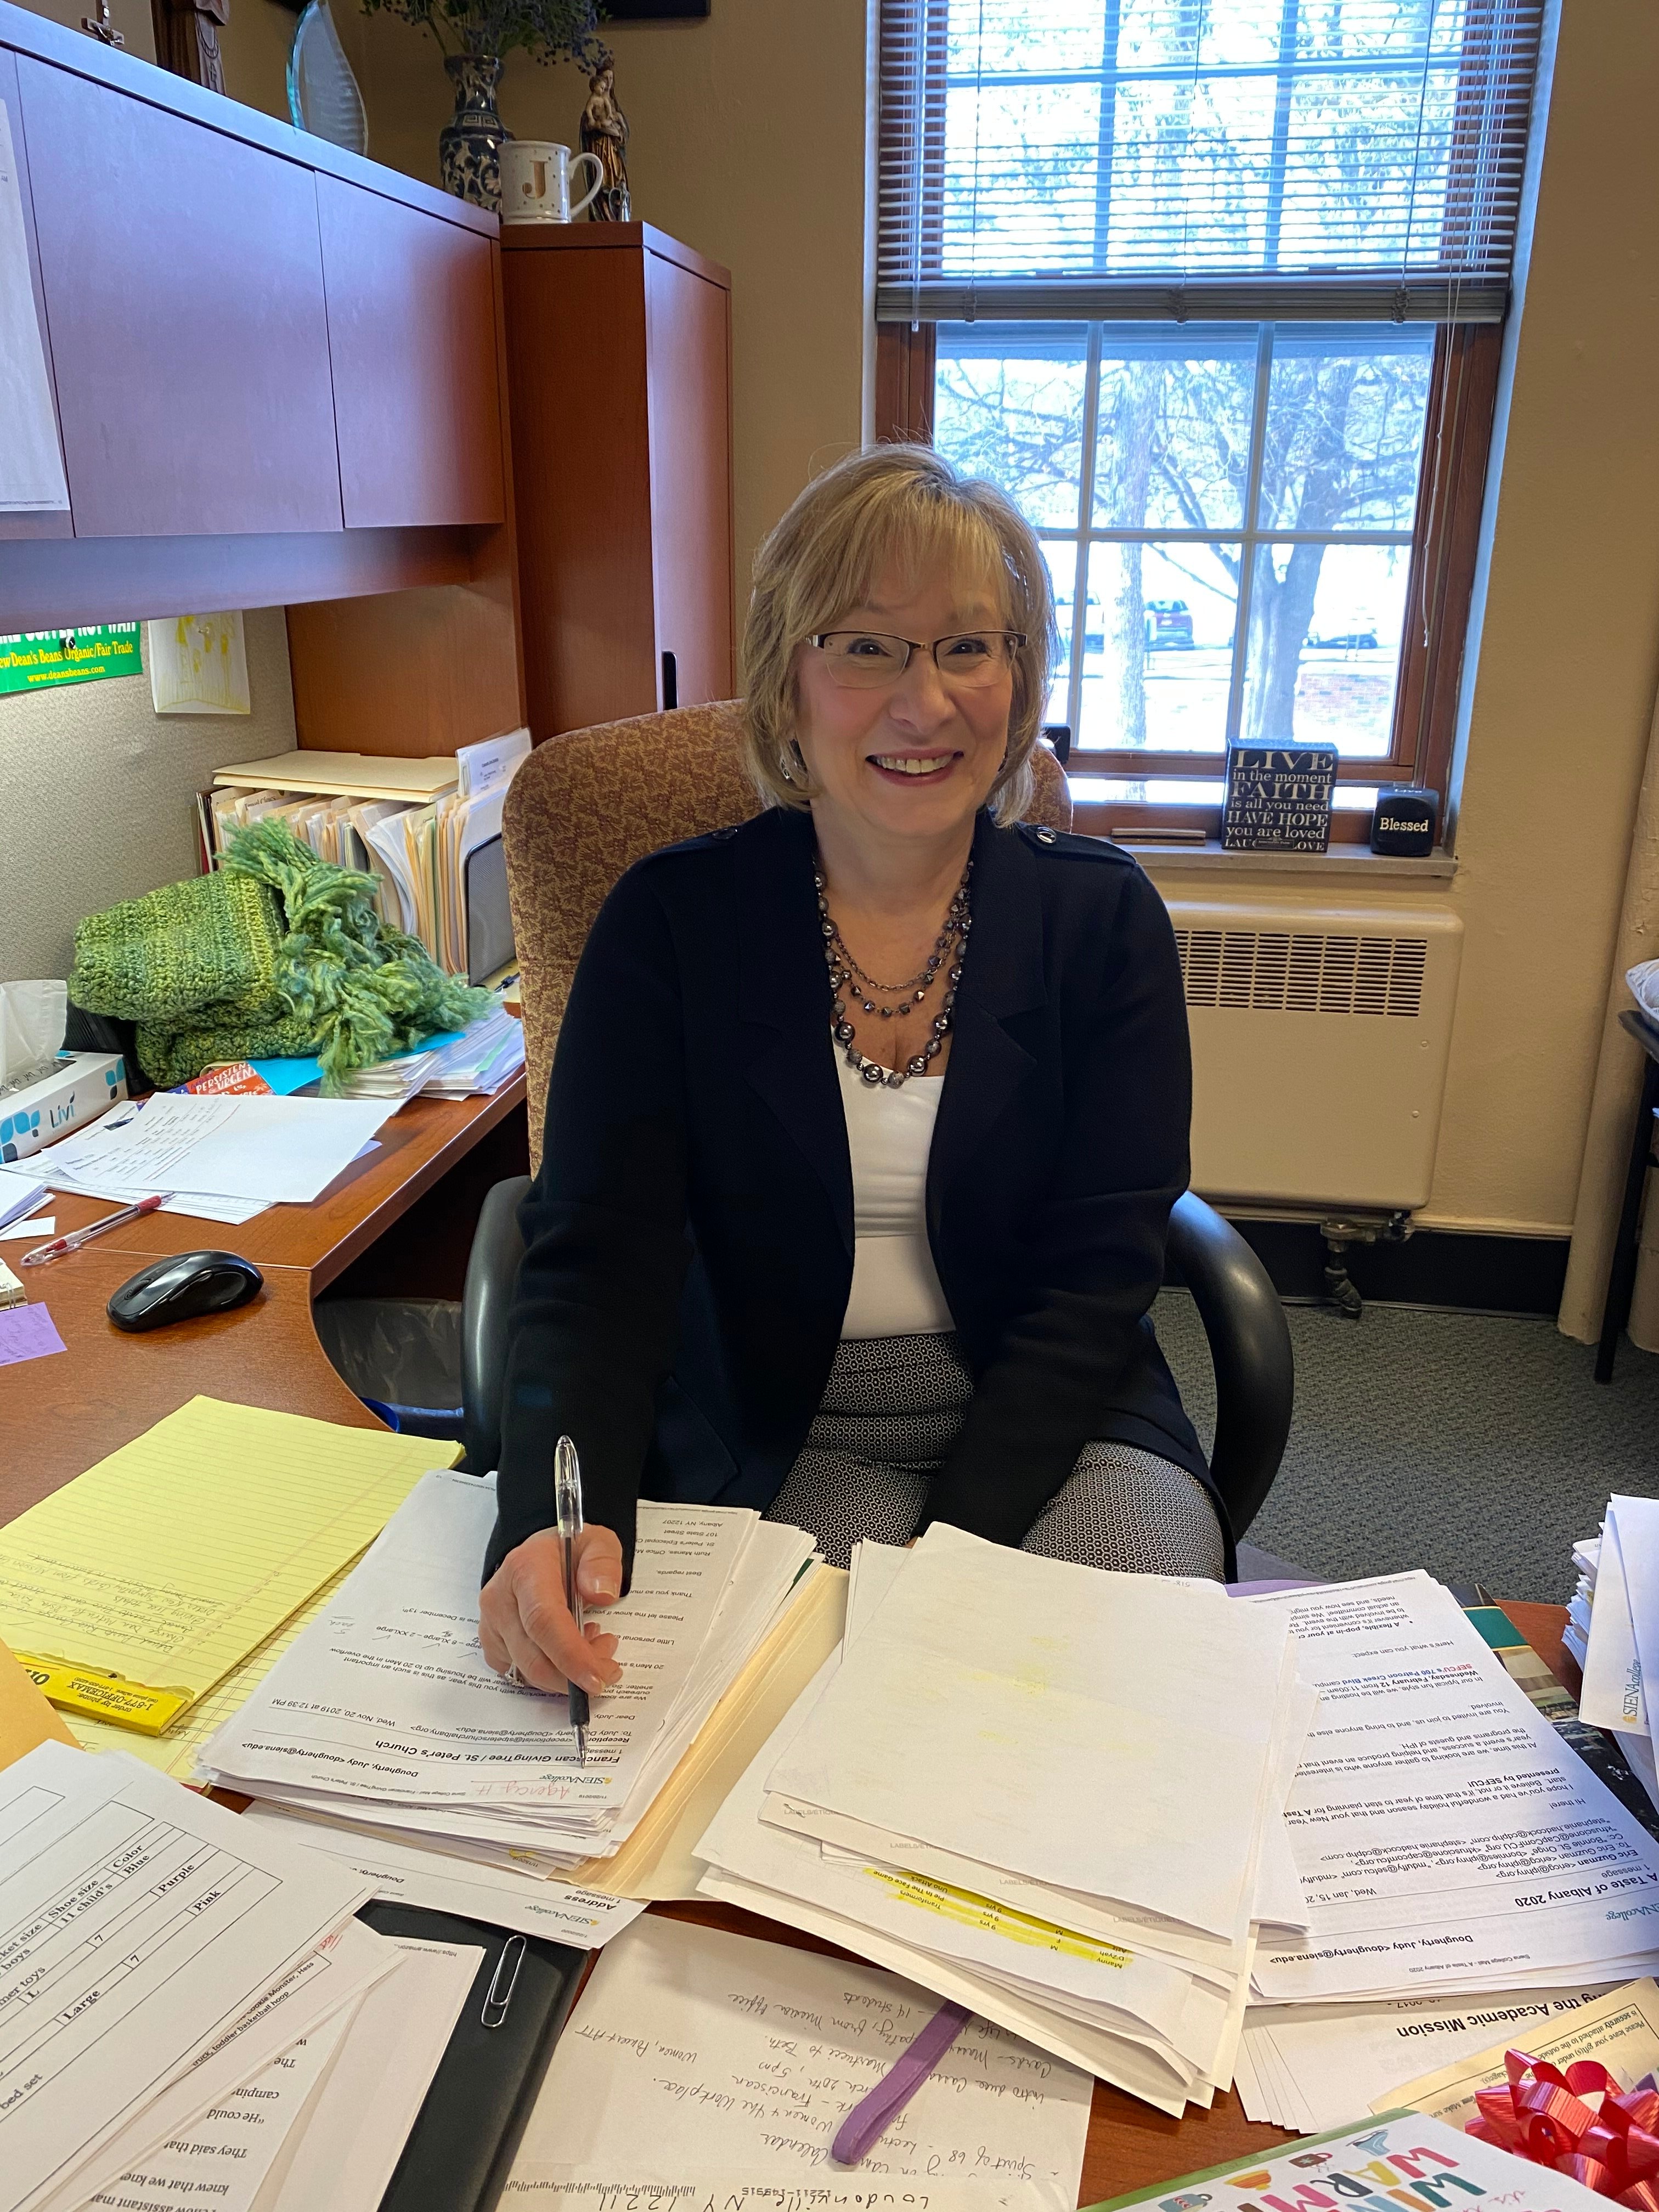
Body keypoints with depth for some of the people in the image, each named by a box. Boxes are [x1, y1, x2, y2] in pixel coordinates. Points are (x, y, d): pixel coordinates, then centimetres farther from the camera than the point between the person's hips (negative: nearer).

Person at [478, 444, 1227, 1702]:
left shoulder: (1101, 918, 0)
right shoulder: (673, 921, -3)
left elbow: (1096, 1271, -5)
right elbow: (599, 1256, -11)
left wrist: (955, 1543, -17)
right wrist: (558, 1516, -31)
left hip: (1055, 1423, 2)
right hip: (771, 1439, -1)